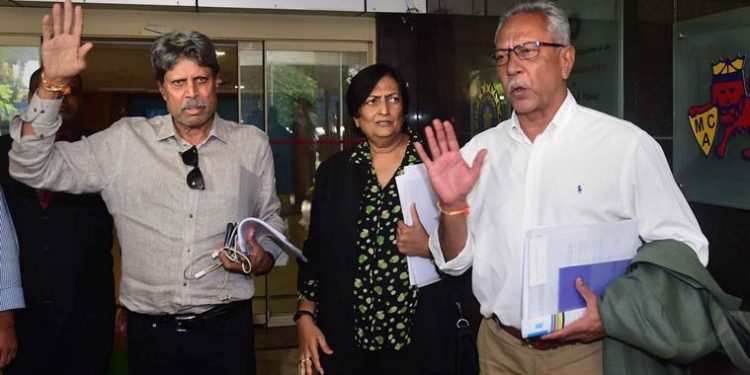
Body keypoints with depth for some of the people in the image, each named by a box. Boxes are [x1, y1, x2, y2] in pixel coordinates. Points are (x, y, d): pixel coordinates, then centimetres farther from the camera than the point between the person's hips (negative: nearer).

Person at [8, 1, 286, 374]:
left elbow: (271, 219, 11)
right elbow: (34, 168, -5)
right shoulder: (125, 141, -2)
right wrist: (52, 84, -15)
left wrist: (263, 258, -10)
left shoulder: (252, 144, 1)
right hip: (150, 331, 0)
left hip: (227, 328, 0)